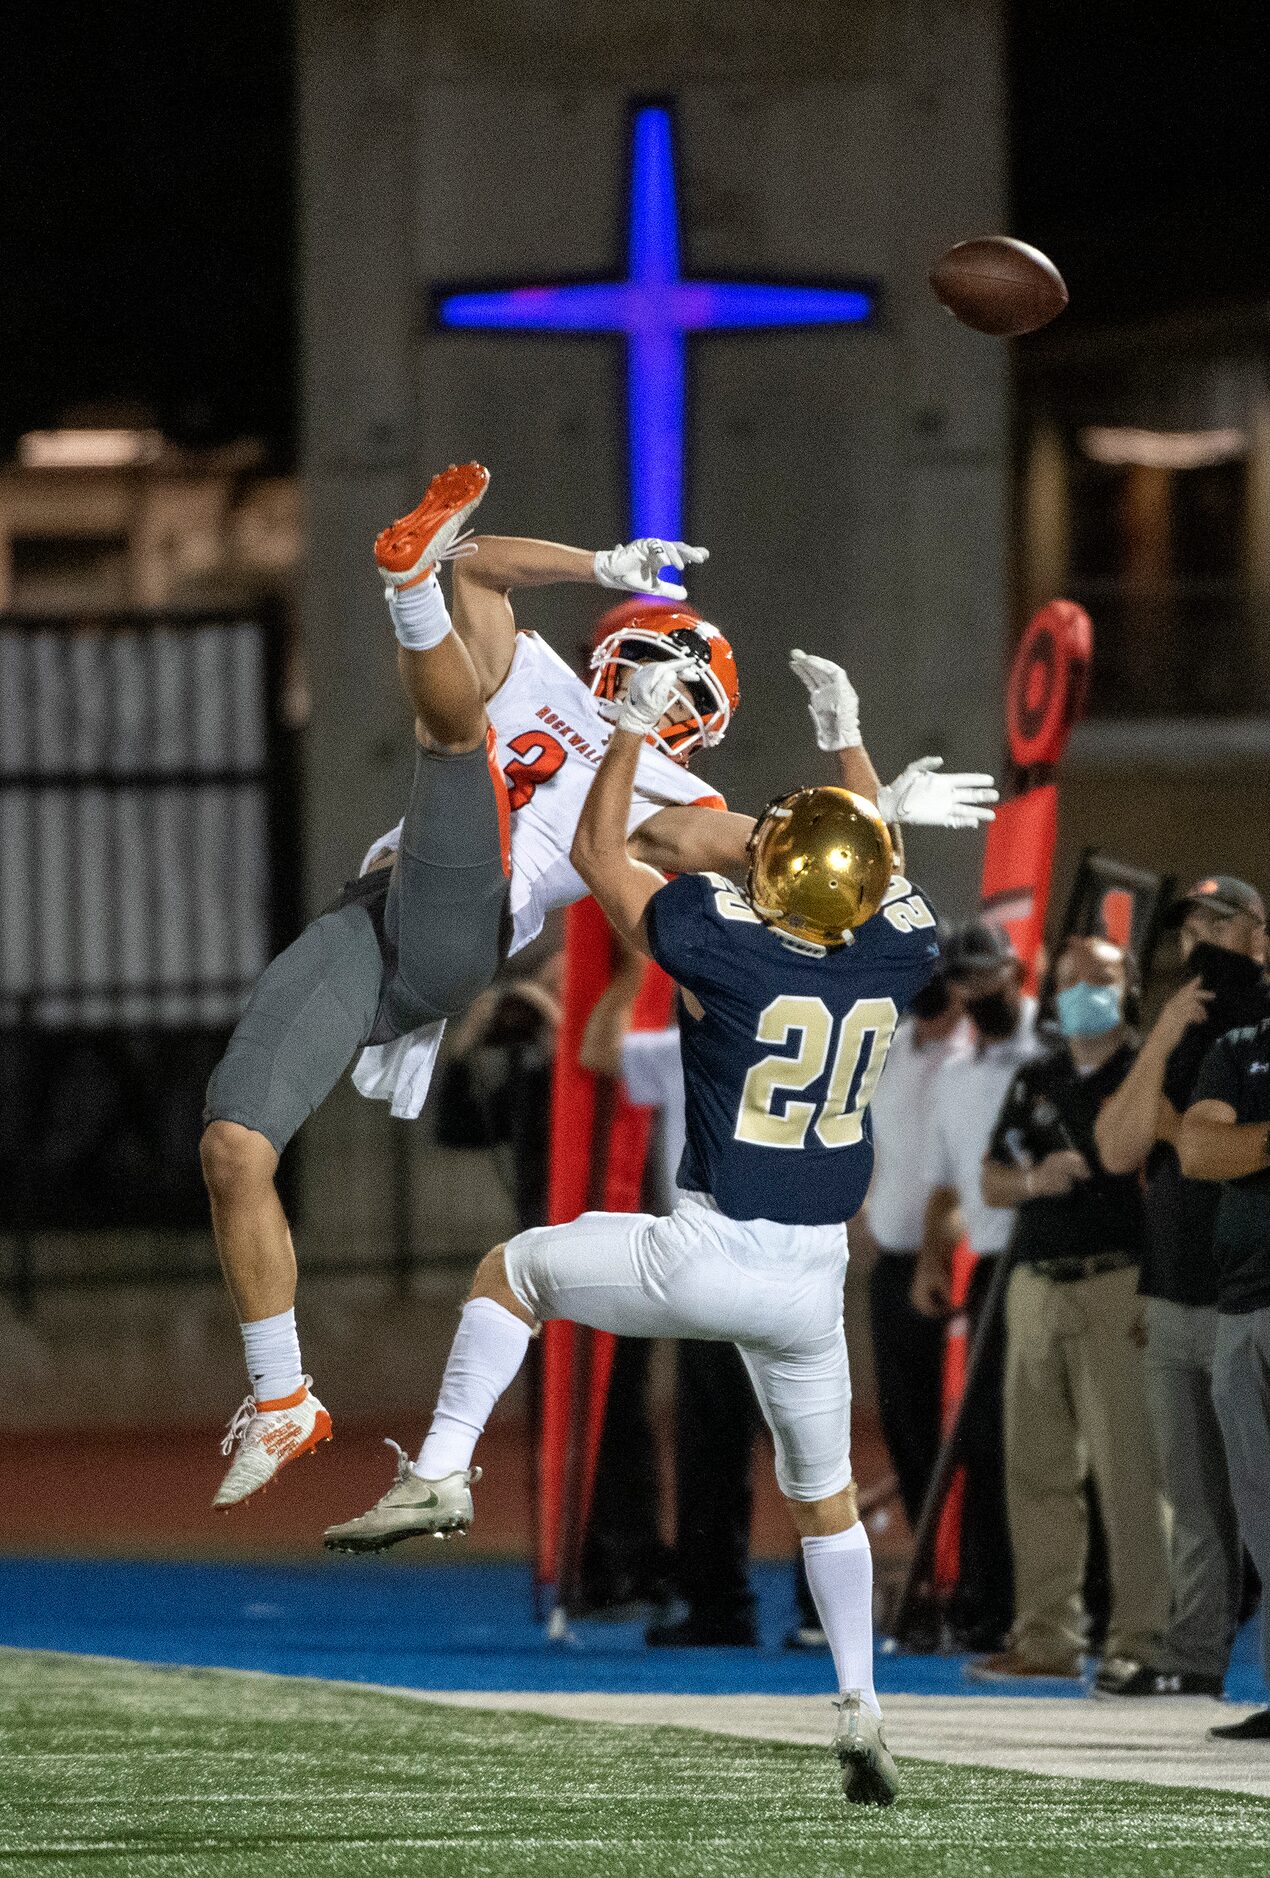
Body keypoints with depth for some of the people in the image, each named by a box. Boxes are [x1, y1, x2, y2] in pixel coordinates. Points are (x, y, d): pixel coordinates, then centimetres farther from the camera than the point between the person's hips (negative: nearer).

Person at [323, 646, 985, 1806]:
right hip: (812, 1278, 4)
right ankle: (861, 1708, 18)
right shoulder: (897, 957, -5)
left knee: (512, 1271, 20)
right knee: (825, 1494, 20)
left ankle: (443, 1472, 8)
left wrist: (637, 727, 8)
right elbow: (880, 866, 20)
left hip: (706, 1260, -4)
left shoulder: (730, 947, -16)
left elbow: (596, 854, -1)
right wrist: (849, 738, 29)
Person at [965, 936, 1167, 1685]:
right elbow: (991, 1181, 19)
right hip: (1037, 1285, 6)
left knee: (1130, 1468, -9)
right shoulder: (1037, 1082, 18)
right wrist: (1033, 1180, -5)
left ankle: (1140, 1638, -8)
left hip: (1118, 1286, -6)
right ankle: (1047, 1636, 11)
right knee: (1039, 1469, 6)